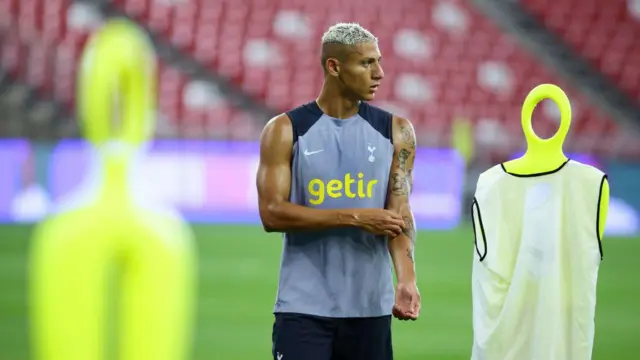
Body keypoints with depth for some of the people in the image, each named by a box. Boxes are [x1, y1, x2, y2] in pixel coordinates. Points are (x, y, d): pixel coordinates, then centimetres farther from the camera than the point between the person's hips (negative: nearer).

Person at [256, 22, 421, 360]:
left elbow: (399, 214, -2)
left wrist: (406, 279, -20)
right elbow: (272, 213, -10)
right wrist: (355, 218, -15)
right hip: (304, 307, -3)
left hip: (371, 307, 3)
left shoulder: (395, 132, 5)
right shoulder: (286, 131, -2)